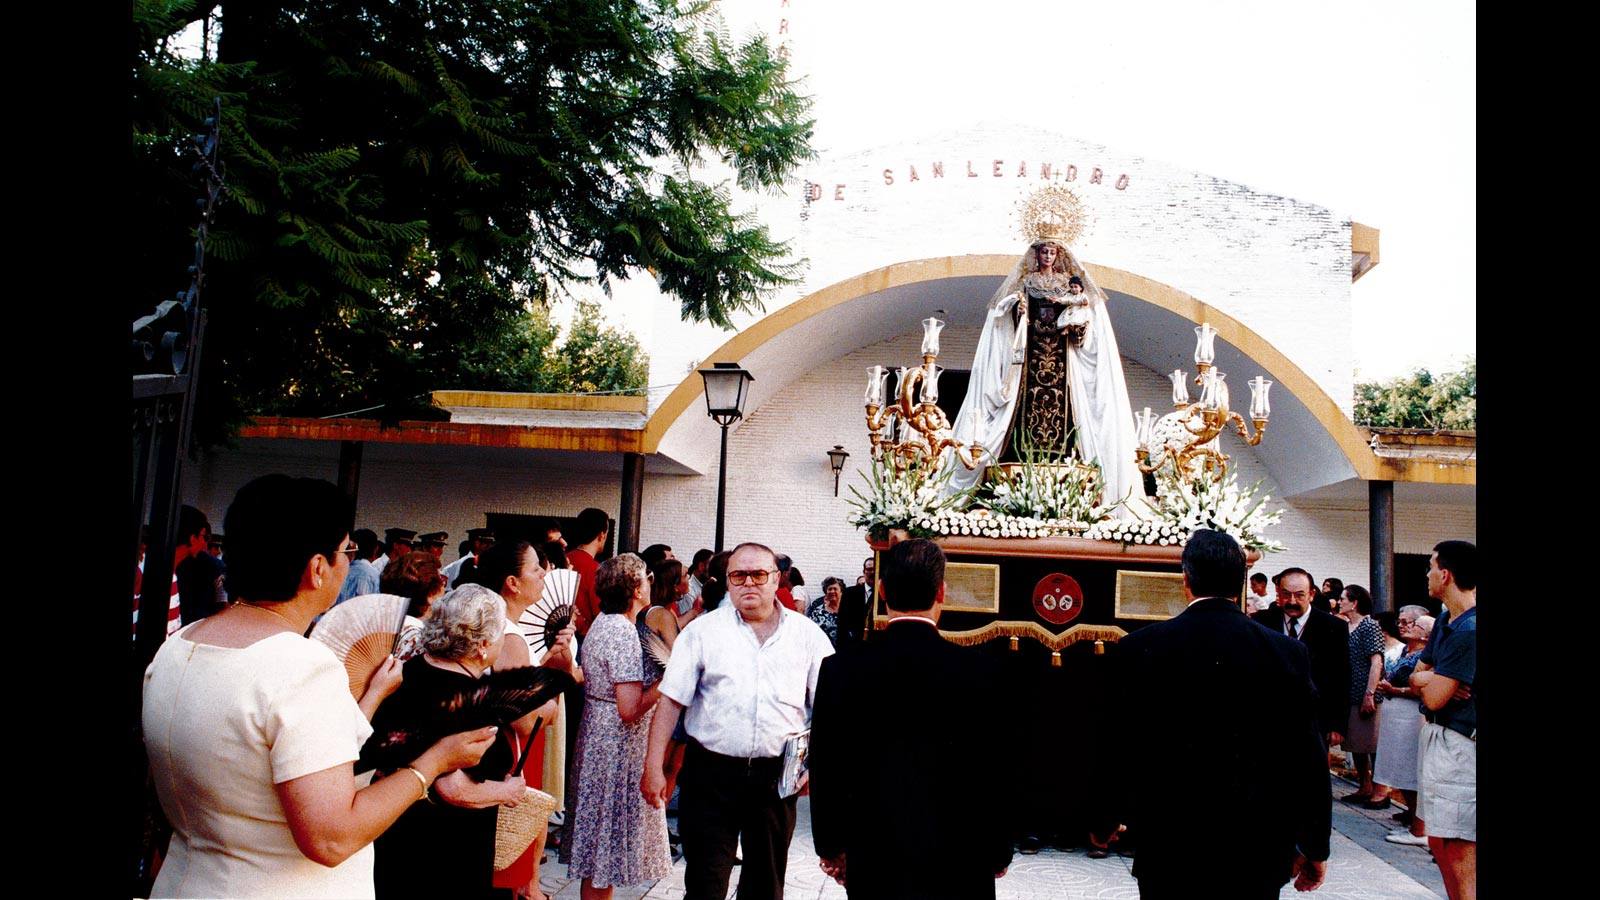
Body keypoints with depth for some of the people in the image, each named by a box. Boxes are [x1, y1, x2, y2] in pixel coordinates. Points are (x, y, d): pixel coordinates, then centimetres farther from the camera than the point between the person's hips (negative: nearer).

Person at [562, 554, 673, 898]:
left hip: (597, 735, 10)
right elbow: (630, 709, -27)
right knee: (607, 849, 2)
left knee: (597, 834, 19)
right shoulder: (624, 633, -23)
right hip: (618, 747, -10)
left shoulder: (602, 623, 7)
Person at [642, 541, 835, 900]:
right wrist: (654, 768, -6)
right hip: (712, 772, -1)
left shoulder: (808, 635, 2)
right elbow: (671, 701, -2)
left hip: (776, 774, 2)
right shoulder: (703, 631, -1)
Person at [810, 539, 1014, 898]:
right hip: (959, 861, -1)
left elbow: (826, 767, -2)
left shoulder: (839, 670, -10)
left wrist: (830, 846, 11)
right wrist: (999, 852, 8)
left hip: (872, 858, 1)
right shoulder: (981, 671, -13)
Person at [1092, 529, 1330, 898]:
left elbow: (1116, 750, -3)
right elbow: (1310, 757, -3)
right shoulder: (1288, 652, -7)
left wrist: (1103, 823, 12)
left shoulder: (1138, 649, -10)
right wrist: (1316, 848, 9)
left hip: (1169, 846, -1)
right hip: (1259, 854, 1)